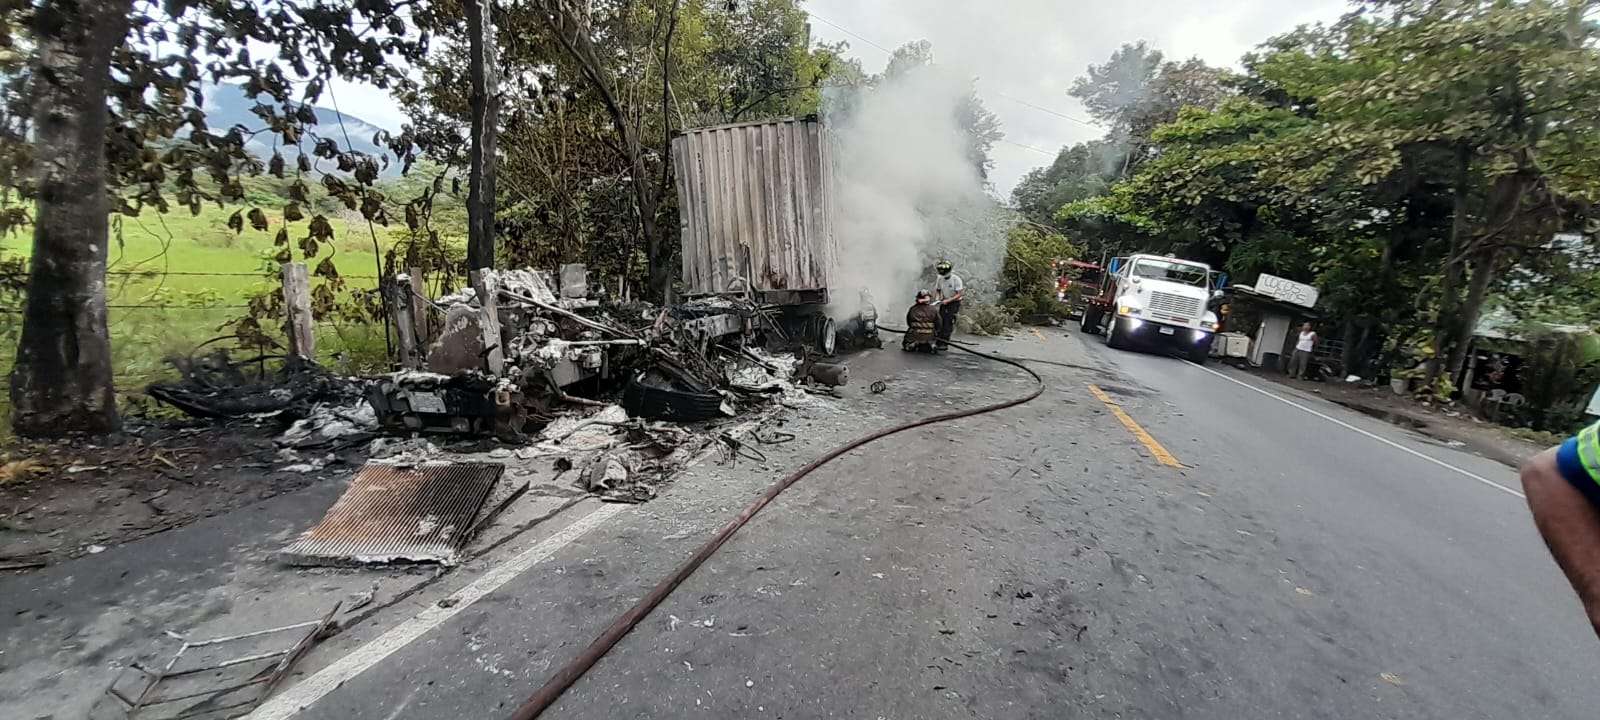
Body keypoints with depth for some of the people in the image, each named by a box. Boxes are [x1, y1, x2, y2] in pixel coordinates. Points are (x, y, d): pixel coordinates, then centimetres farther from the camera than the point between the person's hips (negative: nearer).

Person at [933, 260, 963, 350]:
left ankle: (945, 343, -6)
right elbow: (938, 290, 12)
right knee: (940, 322, -3)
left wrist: (948, 301, -25)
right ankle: (939, 342, 3)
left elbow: (958, 295, -17)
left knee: (948, 324, -9)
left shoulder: (956, 279, -18)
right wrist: (937, 298, -8)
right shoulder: (939, 279, -2)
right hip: (944, 302, 5)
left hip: (954, 303, -5)